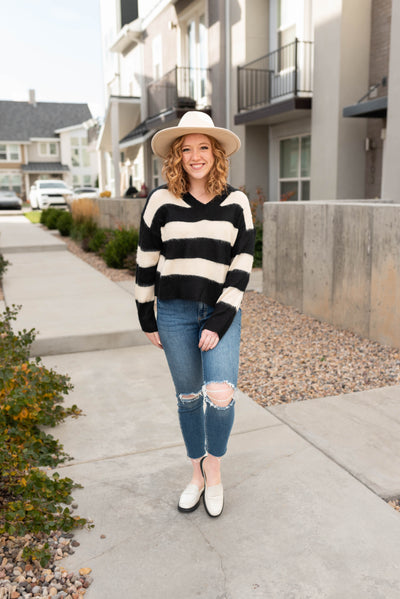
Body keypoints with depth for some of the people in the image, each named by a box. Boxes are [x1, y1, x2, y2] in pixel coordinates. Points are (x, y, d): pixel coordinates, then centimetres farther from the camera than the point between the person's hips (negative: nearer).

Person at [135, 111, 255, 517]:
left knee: (220, 395, -15)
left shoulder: (236, 203, 0)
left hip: (222, 312, 0)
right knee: (188, 398, 11)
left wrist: (220, 322, -11)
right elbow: (146, 261, 4)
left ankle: (214, 465, 15)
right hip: (175, 313, 1)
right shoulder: (161, 200, -1)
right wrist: (147, 320, 5)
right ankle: (197, 474, 33)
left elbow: (242, 266, -3)